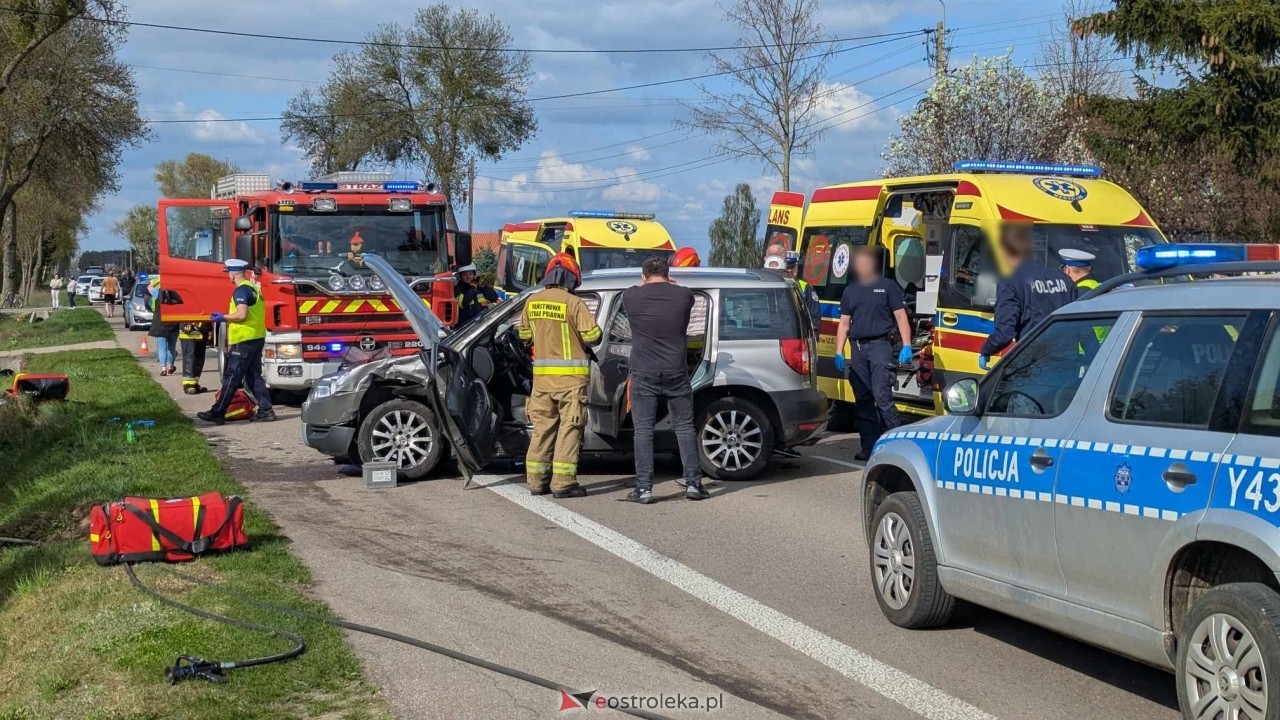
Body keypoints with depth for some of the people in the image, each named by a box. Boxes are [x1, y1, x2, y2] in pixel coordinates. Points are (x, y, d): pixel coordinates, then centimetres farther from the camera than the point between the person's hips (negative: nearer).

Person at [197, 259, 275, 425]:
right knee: (254, 376, 12)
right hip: (257, 338, 9)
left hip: (244, 340, -9)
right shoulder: (254, 288, 16)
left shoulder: (241, 290, -13)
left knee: (231, 378, -5)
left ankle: (217, 413, -2)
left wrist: (223, 317, -8)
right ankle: (266, 411, 8)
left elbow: (242, 315, -23)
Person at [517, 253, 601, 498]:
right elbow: (593, 336, -12)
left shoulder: (532, 302, 5)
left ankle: (536, 480, 16)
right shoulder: (573, 303, -13)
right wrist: (578, 337, 10)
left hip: (541, 373, 5)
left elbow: (524, 334, 16)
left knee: (542, 426, 13)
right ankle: (563, 482, -3)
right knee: (569, 427, 0)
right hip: (570, 374, -5)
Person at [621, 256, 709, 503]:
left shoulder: (631, 297, -4)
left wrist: (646, 285, 38)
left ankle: (644, 488, -1)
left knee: (643, 430, 3)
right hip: (676, 373, 1)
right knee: (684, 427, 10)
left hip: (643, 374, -1)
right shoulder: (683, 295, -3)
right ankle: (693, 483, 10)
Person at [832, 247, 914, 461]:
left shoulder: (887, 286, 4)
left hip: (881, 346, -5)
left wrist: (906, 345, -9)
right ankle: (869, 447, 11)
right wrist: (839, 352, 7)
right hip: (858, 348, 5)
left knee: (882, 396, -16)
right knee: (862, 399, 5)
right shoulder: (850, 291, 17)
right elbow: (844, 323, 16)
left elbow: (901, 317, 0)